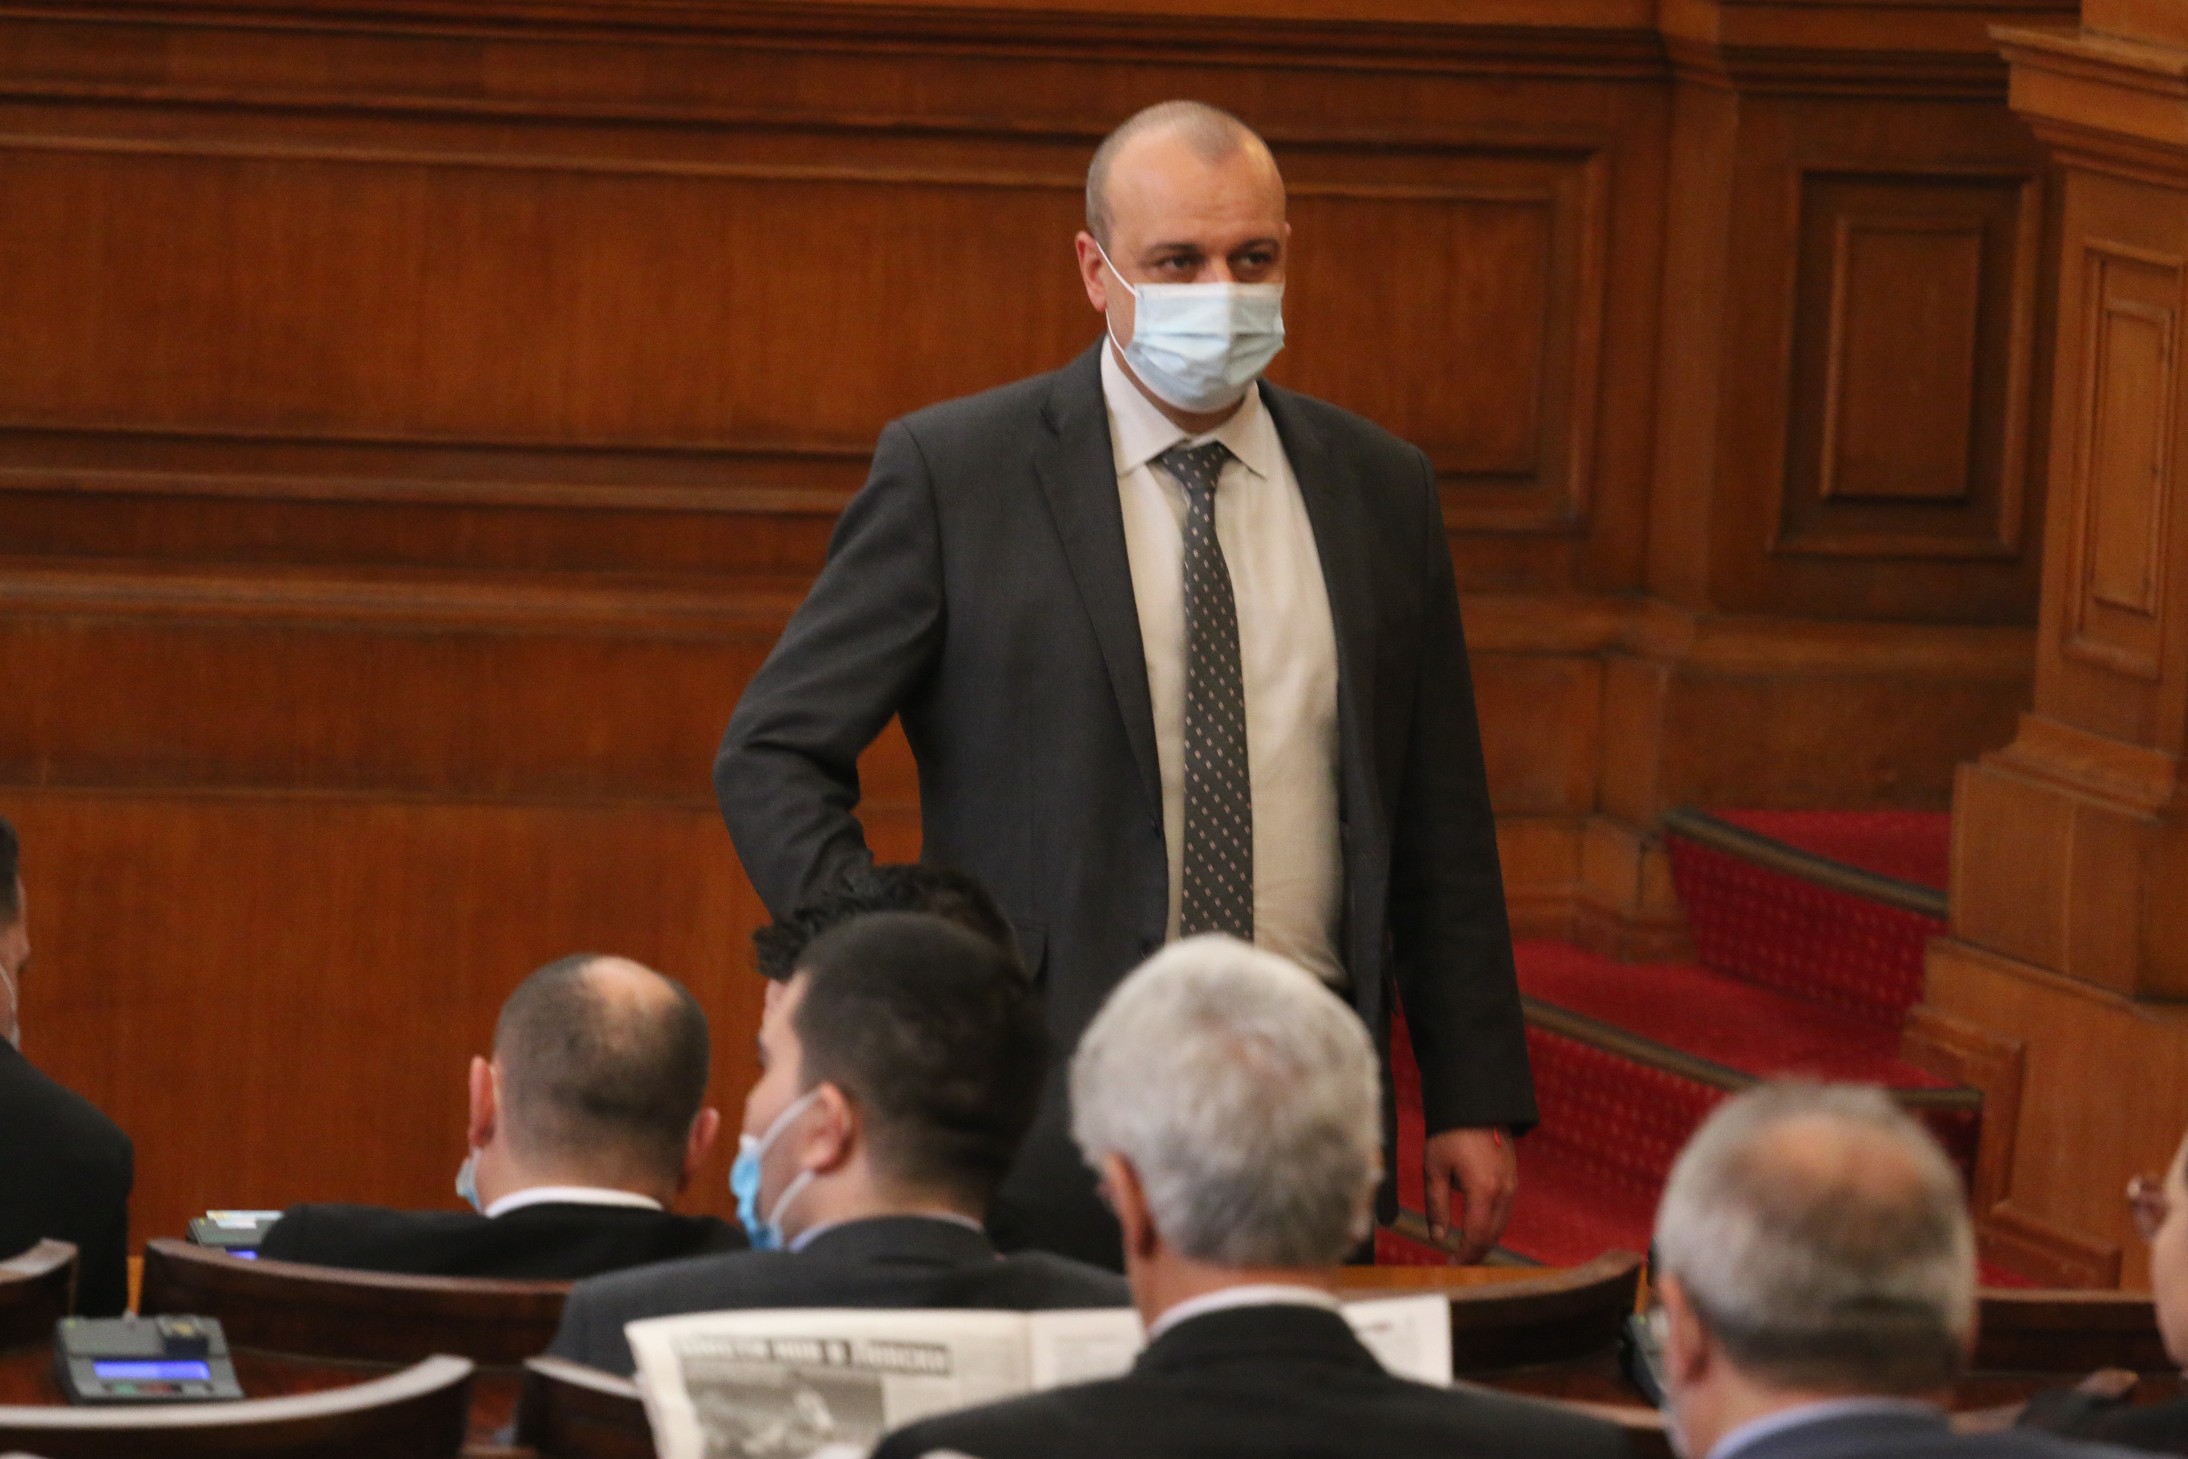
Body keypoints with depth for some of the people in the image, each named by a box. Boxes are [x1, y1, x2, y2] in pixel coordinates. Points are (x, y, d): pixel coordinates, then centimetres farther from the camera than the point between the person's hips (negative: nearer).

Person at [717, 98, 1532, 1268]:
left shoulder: (1381, 490, 11)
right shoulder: (950, 471, 0)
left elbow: (1438, 829, 14)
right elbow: (772, 756, 1)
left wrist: (1473, 1105, 10)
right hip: (1044, 1117, -3)